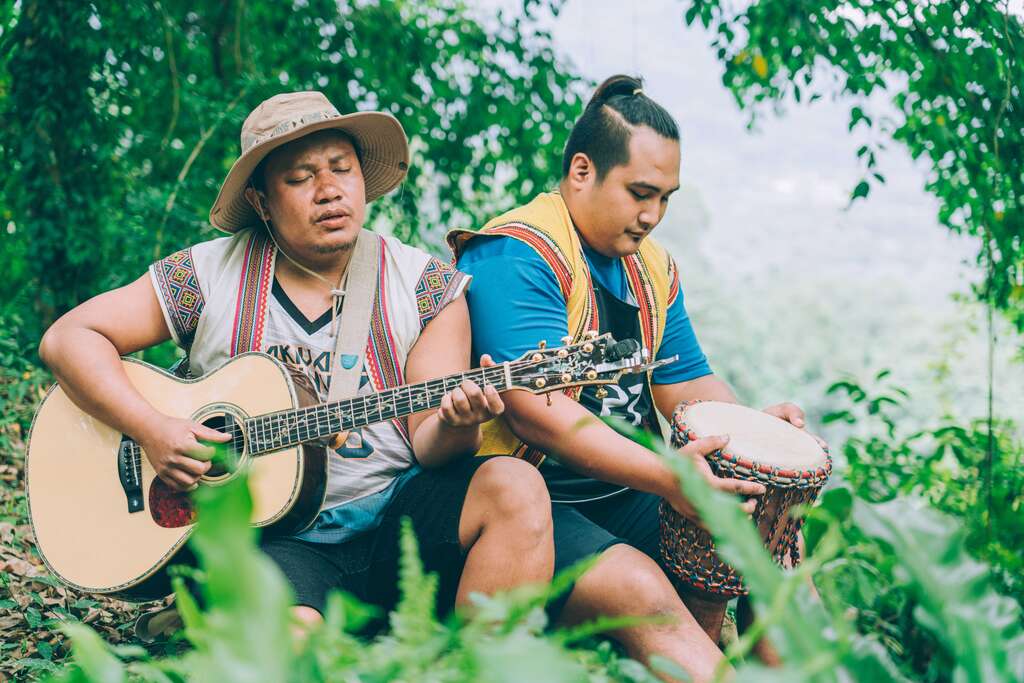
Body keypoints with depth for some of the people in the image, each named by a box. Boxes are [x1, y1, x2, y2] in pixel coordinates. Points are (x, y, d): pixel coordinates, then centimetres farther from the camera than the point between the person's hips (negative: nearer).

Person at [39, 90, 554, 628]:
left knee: (515, 488, -26)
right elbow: (67, 338, 2)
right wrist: (151, 431, -13)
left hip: (395, 519, 3)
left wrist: (455, 425, -25)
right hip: (269, 535, -2)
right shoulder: (209, 275, 1)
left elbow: (427, 444, 0)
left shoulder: (427, 286, 3)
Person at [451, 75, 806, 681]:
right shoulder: (517, 254, -15)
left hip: (630, 496, 9)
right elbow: (536, 411, -25)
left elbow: (686, 383, 19)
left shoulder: (652, 265, 14)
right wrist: (666, 477, -33)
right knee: (641, 593, -31)